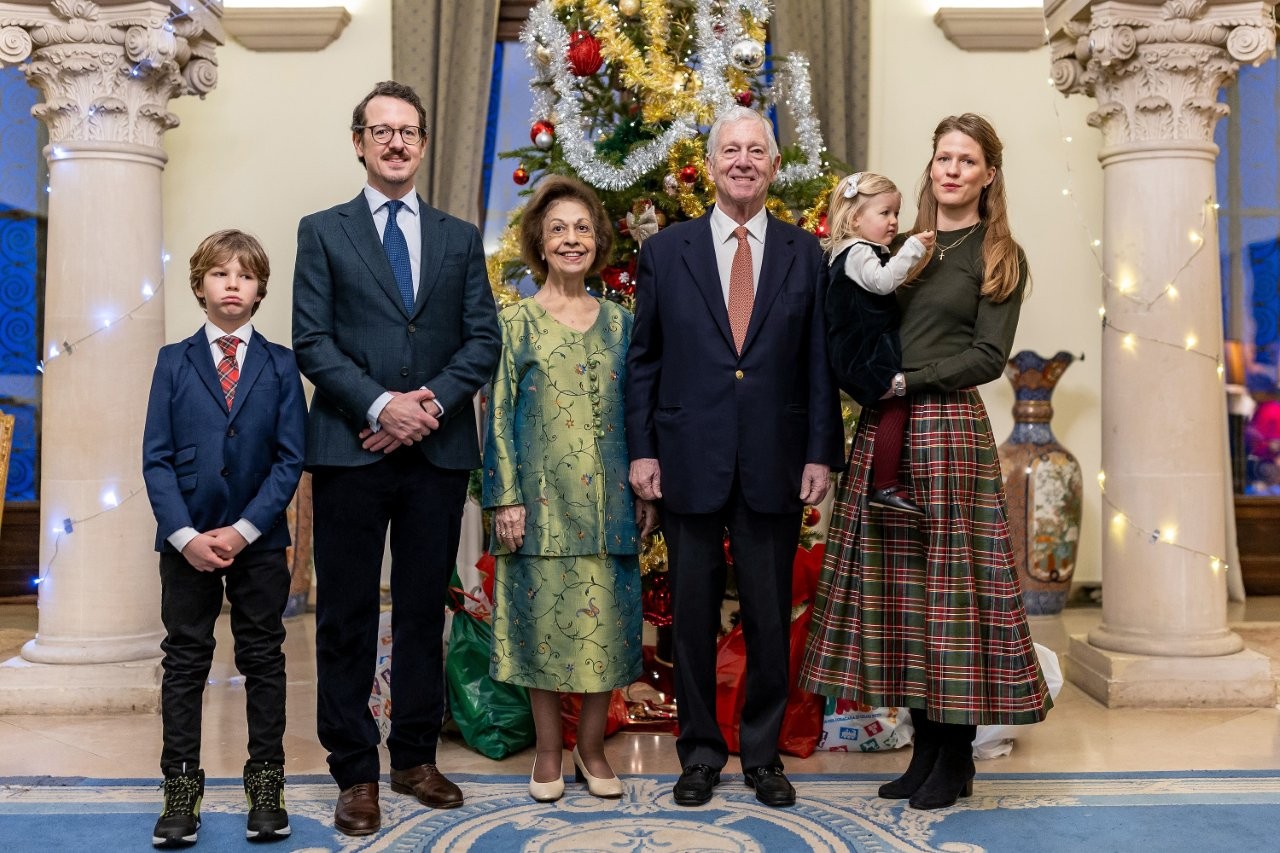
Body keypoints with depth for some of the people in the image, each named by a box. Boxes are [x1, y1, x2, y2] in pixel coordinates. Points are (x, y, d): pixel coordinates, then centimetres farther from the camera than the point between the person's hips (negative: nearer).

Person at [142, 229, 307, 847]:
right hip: (187, 539, 1)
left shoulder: (280, 365, 2)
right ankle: (181, 791, 17)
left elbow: (290, 459, -3)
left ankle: (266, 787, 18)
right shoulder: (174, 362, 4)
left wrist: (243, 530, -13)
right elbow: (156, 459, -1)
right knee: (185, 661, 7)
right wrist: (185, 535, -12)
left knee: (263, 659, 7)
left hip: (259, 540, 0)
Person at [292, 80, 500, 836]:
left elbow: (483, 340, 5)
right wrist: (381, 405, -15)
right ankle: (356, 772, 15)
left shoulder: (461, 238, 13)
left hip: (438, 452, 2)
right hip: (351, 450, -2)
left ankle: (416, 757, 23)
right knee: (347, 616, 3)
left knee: (425, 611, 10)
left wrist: (433, 404, -11)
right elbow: (312, 341, -2)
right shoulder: (323, 232, 7)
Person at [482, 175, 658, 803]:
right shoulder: (516, 322, 1)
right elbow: (500, 413, -2)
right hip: (542, 497, -2)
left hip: (607, 498, 3)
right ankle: (549, 751, 19)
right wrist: (506, 497, -8)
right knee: (546, 615, 4)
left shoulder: (619, 322, 10)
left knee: (605, 617, 5)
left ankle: (592, 747, 22)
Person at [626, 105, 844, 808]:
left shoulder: (804, 254, 7)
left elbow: (819, 362, 5)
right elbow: (643, 359, 5)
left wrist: (821, 453, -1)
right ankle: (700, 752, 25)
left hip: (774, 467, 1)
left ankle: (763, 754, 26)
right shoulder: (665, 250, 5)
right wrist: (641, 450, -1)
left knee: (770, 619, 9)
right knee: (693, 616, 9)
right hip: (690, 461, 0)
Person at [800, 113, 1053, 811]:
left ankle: (955, 757, 12)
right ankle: (925, 746, 16)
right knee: (893, 583, 4)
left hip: (947, 427, -4)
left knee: (947, 577, -2)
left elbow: (988, 355, -4)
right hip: (881, 431, 5)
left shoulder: (999, 257, 4)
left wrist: (909, 382, -11)